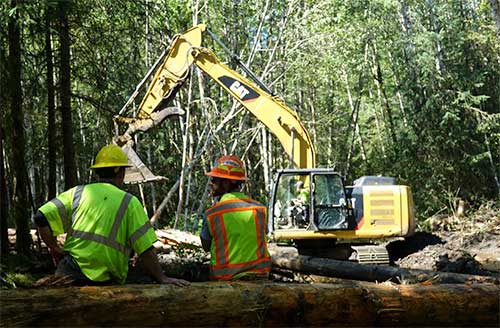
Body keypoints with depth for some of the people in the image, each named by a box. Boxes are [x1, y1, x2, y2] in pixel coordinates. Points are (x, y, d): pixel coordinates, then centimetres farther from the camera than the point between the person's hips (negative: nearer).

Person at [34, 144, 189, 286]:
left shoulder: (77, 193, 10)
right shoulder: (129, 203, 4)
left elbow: (42, 217, 3)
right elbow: (146, 250, -1)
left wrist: (55, 249, 13)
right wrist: (162, 278, 4)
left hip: (71, 272, 2)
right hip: (106, 281, -2)